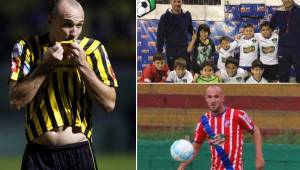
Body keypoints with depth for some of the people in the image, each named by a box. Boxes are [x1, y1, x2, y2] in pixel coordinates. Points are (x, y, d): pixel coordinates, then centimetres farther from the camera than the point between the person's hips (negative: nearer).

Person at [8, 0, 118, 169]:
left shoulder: (94, 49, -1)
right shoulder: (27, 47, -3)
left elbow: (110, 103, -5)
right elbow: (16, 101, -10)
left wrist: (83, 65, -14)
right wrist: (47, 65, -16)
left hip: (80, 152, 1)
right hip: (39, 155, -1)